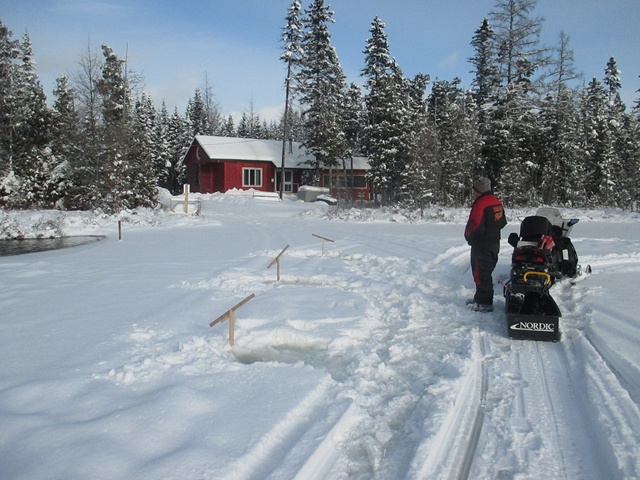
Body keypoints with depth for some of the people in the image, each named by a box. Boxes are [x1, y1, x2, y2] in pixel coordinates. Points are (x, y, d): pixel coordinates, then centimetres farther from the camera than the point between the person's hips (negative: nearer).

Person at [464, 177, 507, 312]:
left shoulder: (480, 203, -20)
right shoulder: (497, 202, 10)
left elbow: (474, 225, -24)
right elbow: (502, 222, 17)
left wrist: (468, 236, -6)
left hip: (481, 245, -10)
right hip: (495, 243, 10)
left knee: (481, 274, -2)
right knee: (486, 272, 18)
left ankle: (485, 303, 2)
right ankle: (480, 297, 29)